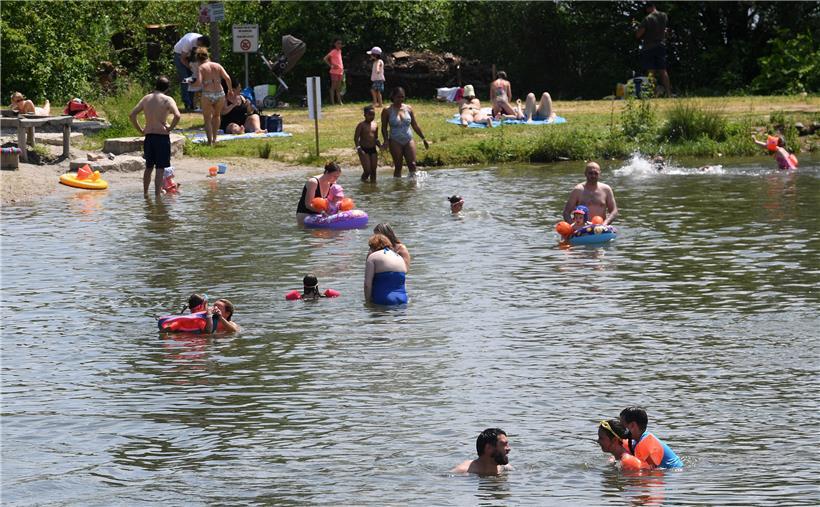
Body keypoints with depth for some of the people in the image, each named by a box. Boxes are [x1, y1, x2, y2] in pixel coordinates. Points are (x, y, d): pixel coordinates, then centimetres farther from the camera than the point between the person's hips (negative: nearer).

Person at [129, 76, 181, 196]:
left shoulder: (146, 99, 7)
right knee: (160, 168, -2)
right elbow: (177, 116, -22)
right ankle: (158, 195, -5)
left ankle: (145, 193, 26)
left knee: (148, 167, 18)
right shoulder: (167, 100, -7)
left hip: (148, 136, 5)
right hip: (162, 136, -5)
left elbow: (132, 115, 5)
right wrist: (170, 128, -8)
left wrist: (140, 130, 11)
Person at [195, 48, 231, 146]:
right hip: (220, 93, 3)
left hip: (207, 95, -3)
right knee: (216, 115, 28)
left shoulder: (201, 68, -1)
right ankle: (214, 138, 28)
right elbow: (227, 78, -2)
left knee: (207, 119, 11)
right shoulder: (217, 66, 8)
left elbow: (199, 82, -16)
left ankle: (210, 141, 0)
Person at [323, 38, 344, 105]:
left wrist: (342, 69, 12)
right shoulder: (333, 51, -10)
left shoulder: (339, 51, 12)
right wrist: (331, 66, -19)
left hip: (340, 72, 7)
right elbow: (325, 59, -17)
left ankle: (339, 101, 14)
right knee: (333, 87, -5)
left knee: (338, 88, 11)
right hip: (334, 72, -7)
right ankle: (332, 102, -4)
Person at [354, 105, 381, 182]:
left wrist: (380, 146, 3)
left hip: (373, 149, 5)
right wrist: (358, 148, -23)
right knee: (367, 170, -12)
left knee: (374, 170, 5)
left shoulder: (375, 125, 10)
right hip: (364, 150, -5)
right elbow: (356, 138, -10)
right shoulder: (361, 125, -7)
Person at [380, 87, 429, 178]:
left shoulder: (408, 109, 7)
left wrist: (423, 139, 15)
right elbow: (384, 128, 0)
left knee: (412, 165, -7)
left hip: (409, 140, 3)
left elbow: (415, 126, 14)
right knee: (398, 166, -1)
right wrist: (386, 140, -15)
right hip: (395, 142, -3)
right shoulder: (387, 111, -2)